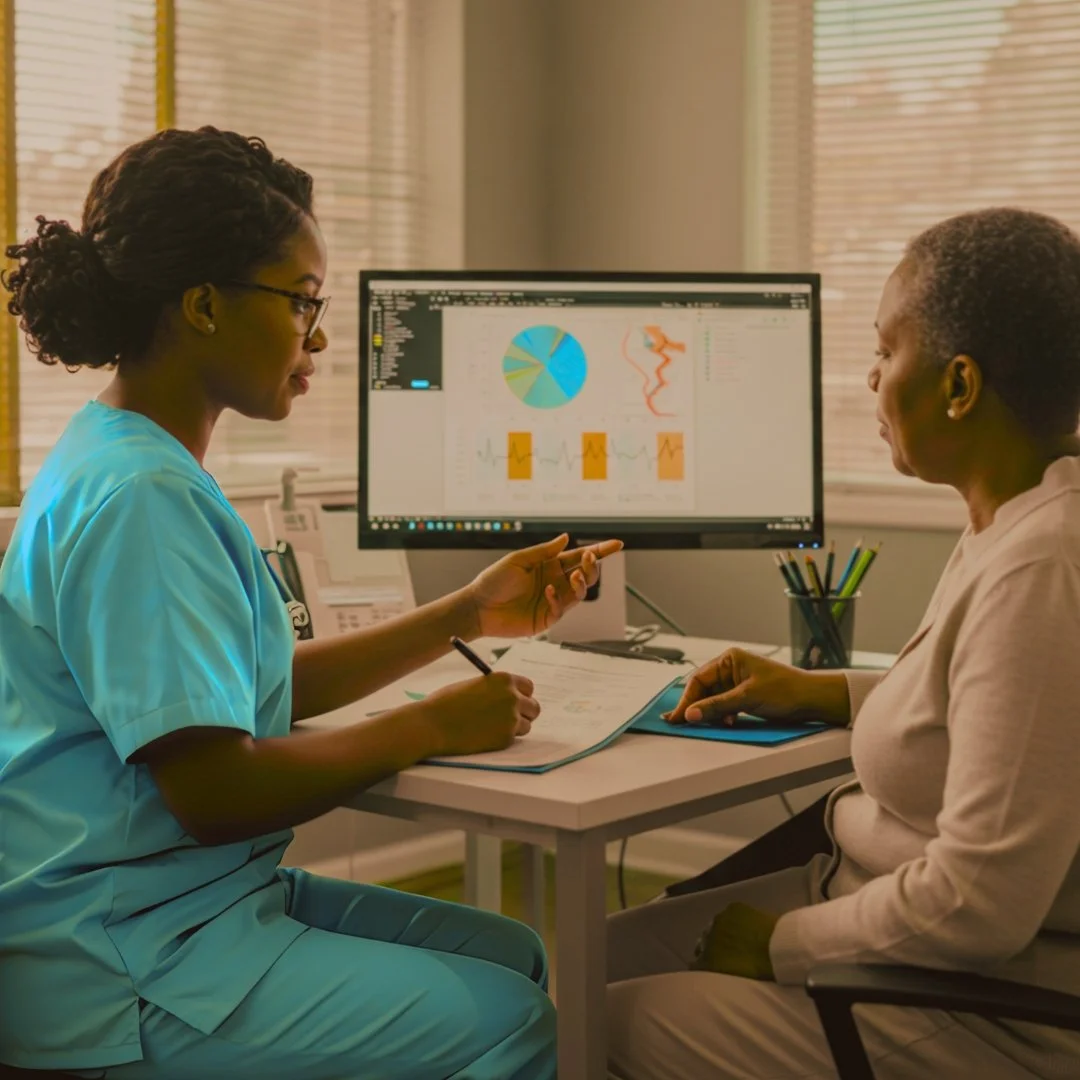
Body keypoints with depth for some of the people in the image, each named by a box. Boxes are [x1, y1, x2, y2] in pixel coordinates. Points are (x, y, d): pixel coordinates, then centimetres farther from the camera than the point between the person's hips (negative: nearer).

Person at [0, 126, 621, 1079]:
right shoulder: (136, 499, -22)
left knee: (515, 956, 9)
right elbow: (215, 791, -25)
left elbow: (253, 692, 16)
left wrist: (469, 615, 14)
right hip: (119, 965, -10)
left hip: (204, 895, 10)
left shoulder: (149, 467, 12)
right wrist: (432, 727, -12)